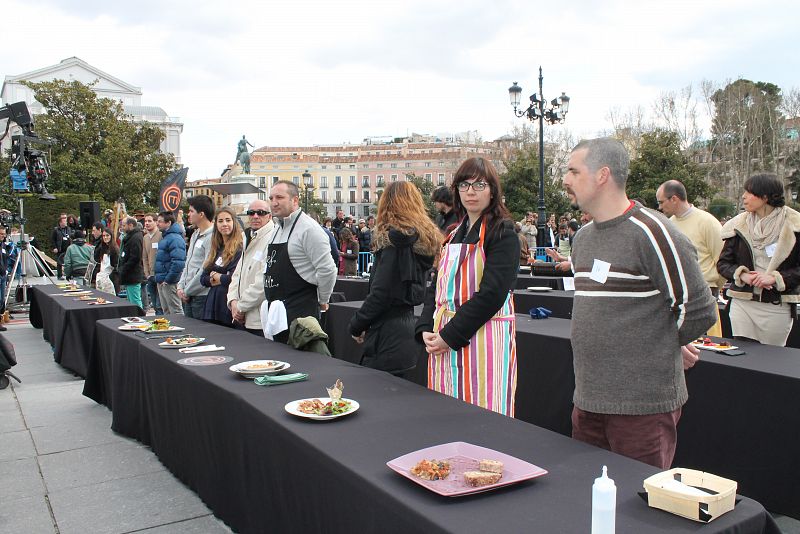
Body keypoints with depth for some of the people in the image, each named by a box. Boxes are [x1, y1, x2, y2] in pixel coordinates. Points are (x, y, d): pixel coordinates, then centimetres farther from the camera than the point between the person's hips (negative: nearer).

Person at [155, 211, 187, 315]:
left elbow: (178, 263, -26)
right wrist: (159, 279, 17)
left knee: (176, 312, -5)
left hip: (169, 283, -10)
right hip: (162, 281, 10)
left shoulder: (175, 239, -17)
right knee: (166, 311, 17)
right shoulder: (164, 237, 15)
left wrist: (167, 280, -20)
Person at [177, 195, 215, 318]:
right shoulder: (195, 235, 16)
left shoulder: (212, 237, -16)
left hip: (202, 297, -9)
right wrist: (181, 287, 8)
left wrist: (187, 291, -11)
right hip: (188, 296, 9)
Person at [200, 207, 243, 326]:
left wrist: (215, 275, 1)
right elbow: (203, 279, 13)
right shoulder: (216, 249, 15)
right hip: (213, 304, 7)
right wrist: (223, 278, -6)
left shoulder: (240, 248, -8)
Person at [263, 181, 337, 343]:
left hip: (300, 313, -9)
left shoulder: (309, 229, -15)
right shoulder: (277, 229, 14)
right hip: (276, 311, 9)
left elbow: (327, 270, -19)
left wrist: (322, 301, -8)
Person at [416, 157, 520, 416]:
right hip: (444, 339, 7)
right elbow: (436, 286, 14)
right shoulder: (453, 234, 16)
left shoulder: (503, 233, -6)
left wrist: (450, 335, -16)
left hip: (483, 340, -6)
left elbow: (491, 293, -16)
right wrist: (425, 329, -2)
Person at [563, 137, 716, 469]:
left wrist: (660, 345, 3)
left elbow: (699, 311, -13)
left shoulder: (651, 232, -15)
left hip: (643, 404, -8)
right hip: (587, 400, 8)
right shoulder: (583, 237, 11)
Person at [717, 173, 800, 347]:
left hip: (778, 308, -2)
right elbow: (723, 263, 6)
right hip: (742, 304, 2)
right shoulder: (739, 225, 5)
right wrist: (742, 275, -11)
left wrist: (776, 278, -18)